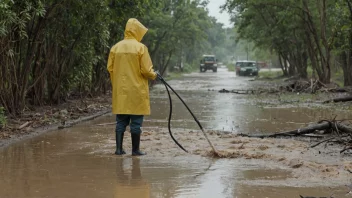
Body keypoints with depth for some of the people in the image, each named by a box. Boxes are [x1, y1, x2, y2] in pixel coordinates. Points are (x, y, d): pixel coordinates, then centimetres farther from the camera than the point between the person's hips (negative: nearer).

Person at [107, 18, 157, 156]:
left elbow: (110, 68, 5)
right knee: (136, 122, 3)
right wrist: (154, 75, 9)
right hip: (137, 91, -4)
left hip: (120, 92, 4)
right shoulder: (140, 47, -10)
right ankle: (135, 149, 8)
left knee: (121, 121, 10)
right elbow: (146, 70, -12)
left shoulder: (116, 47, 3)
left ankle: (119, 148, 8)